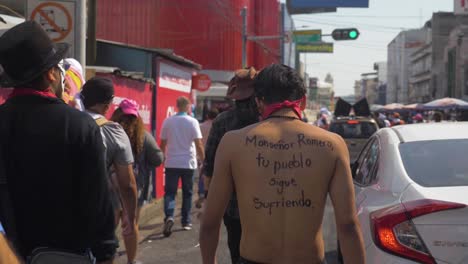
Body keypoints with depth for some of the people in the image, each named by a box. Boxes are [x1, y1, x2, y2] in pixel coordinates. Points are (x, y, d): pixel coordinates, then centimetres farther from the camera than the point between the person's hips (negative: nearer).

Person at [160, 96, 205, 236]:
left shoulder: (167, 121, 0)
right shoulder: (192, 122, -7)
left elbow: (163, 143, 7)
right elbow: (199, 143, -9)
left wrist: (163, 158, 22)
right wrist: (203, 159, 4)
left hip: (171, 163, 1)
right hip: (188, 163, -1)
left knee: (170, 192, 3)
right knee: (187, 193, 13)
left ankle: (169, 217, -20)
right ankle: (186, 221, 18)